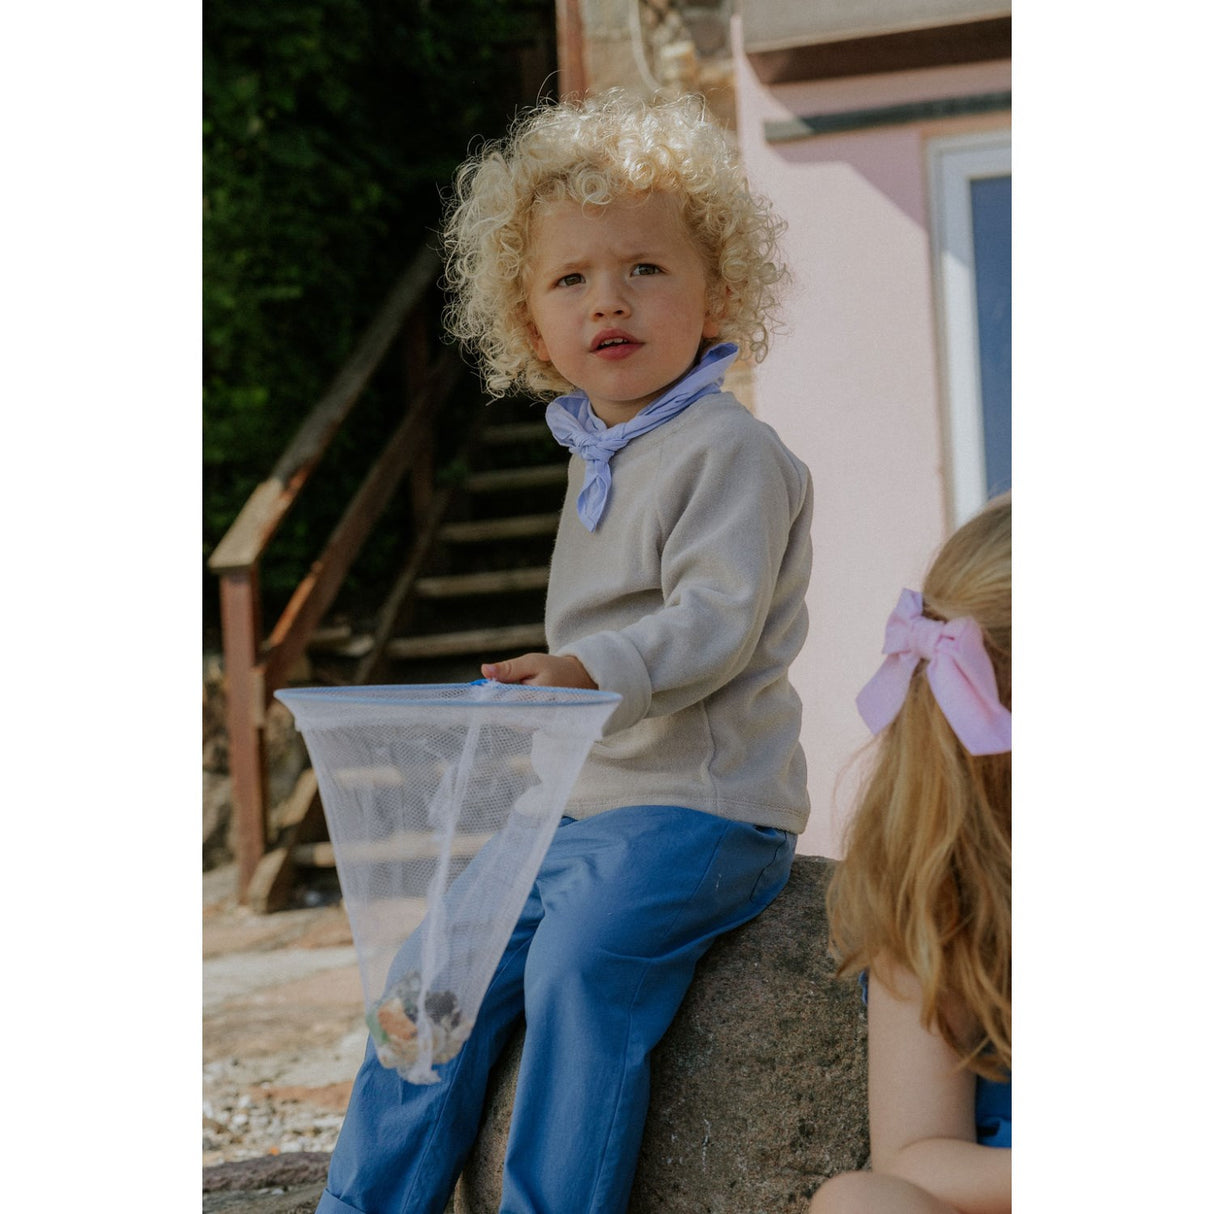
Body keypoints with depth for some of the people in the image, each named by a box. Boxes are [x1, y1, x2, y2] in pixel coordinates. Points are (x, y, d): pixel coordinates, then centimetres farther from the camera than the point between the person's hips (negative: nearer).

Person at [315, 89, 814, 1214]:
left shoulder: (728, 450, -12)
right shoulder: (599, 457, 16)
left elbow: (715, 622, -24)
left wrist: (592, 673, -38)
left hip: (700, 805, -9)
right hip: (580, 805, 9)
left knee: (581, 959, -30)